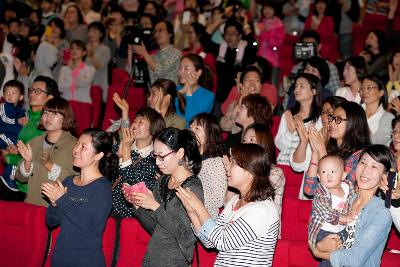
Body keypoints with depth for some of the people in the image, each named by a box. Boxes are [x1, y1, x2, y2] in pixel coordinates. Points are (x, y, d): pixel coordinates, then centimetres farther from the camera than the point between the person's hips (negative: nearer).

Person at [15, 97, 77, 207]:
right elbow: (21, 177, 15)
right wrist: (27, 161, -4)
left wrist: (49, 164, -21)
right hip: (31, 204, 5)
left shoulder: (74, 145, -6)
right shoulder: (34, 142, 12)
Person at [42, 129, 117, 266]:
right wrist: (54, 203, -13)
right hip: (59, 255, 6)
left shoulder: (102, 187, -12)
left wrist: (62, 200, -18)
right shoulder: (68, 181, 5)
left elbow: (89, 226, -23)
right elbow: (51, 221, 8)